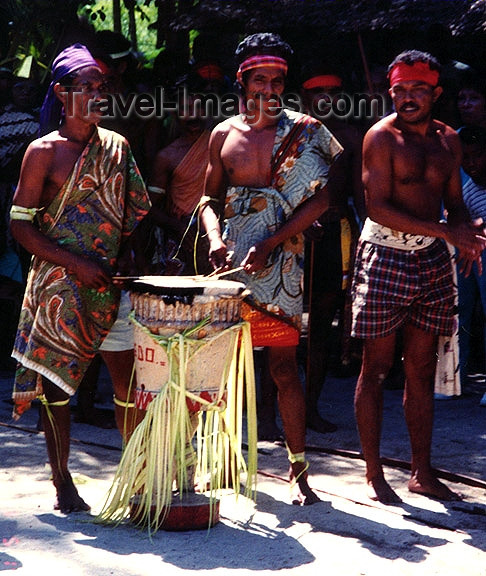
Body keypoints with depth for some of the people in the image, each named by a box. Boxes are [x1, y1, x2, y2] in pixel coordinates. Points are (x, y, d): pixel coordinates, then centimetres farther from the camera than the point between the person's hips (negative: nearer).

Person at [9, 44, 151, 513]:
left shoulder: (117, 147, 11)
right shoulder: (44, 151, -3)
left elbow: (136, 211, 18)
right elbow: (20, 225, -5)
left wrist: (130, 258, 1)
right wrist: (75, 263, -14)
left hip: (111, 281, 4)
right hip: (60, 284, -4)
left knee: (130, 381, 0)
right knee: (57, 381, 3)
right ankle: (63, 485, 14)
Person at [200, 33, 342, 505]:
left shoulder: (301, 131, 0)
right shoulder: (223, 134, 10)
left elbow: (320, 200, -6)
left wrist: (270, 243, -14)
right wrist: (215, 238, -5)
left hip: (279, 260, -3)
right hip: (234, 257, 3)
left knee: (284, 366, -4)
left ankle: (299, 469, 3)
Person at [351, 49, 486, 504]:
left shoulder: (447, 139, 11)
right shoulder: (382, 137, -6)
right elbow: (378, 207, -14)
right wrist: (446, 231, -18)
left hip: (432, 260, 5)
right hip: (386, 258, -5)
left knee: (422, 367, 8)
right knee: (377, 365, -1)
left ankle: (422, 471, 16)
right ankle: (373, 474, 6)